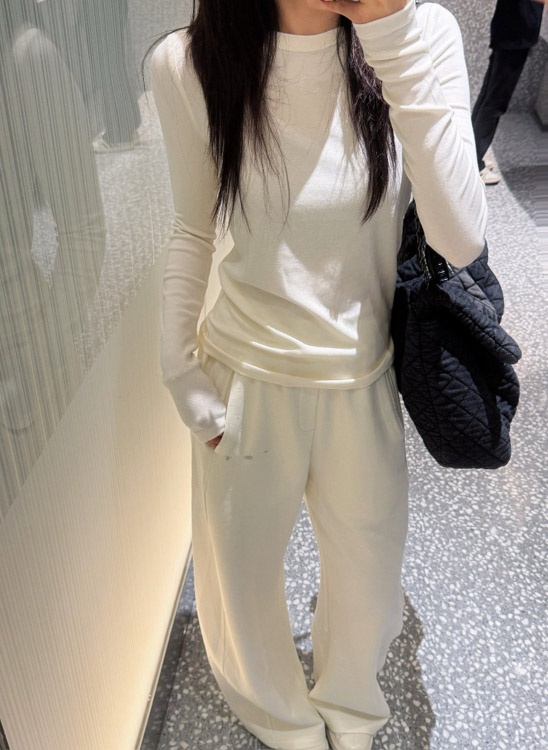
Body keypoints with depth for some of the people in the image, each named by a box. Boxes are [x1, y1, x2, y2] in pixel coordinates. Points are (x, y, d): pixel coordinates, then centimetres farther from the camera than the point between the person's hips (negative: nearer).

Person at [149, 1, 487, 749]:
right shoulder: (189, 64, -13)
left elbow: (461, 239, -24)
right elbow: (193, 230, 0)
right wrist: (179, 366, 0)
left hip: (363, 379, 1)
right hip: (245, 378, 0)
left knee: (367, 582, 22)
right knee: (239, 578, 20)